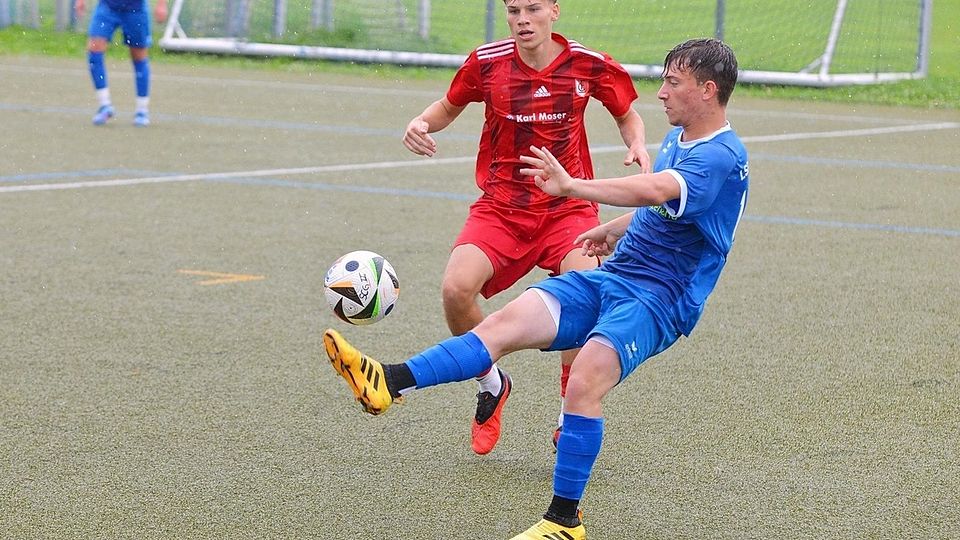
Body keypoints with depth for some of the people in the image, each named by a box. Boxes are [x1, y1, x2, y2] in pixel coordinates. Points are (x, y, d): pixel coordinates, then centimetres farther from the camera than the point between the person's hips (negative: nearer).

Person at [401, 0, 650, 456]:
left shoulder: (590, 66, -3)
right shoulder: (486, 62, -2)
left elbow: (627, 114, 15)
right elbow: (449, 106, 16)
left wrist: (637, 145, -6)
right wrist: (421, 123, -6)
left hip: (568, 208, -1)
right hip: (500, 208, 1)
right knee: (456, 289, -24)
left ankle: (570, 422, -6)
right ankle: (491, 384, 7)